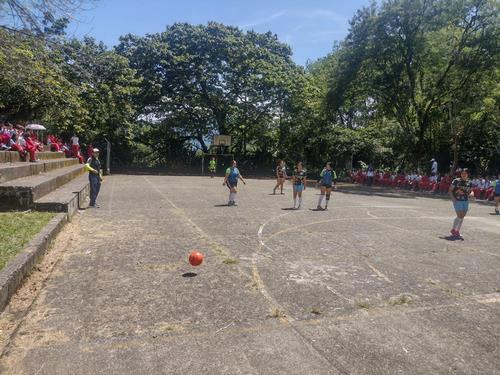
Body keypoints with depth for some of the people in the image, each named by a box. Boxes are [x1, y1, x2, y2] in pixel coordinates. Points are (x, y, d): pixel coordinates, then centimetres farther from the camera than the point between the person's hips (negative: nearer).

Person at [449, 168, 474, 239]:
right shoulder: (456, 181, -7)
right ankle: (453, 230, 10)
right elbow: (450, 190, -4)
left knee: (462, 216, 9)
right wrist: (453, 198, -16)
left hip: (465, 201, 5)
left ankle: (457, 231, 22)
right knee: (459, 216, -10)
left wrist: (471, 193, -10)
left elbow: (471, 191, 15)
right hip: (457, 200, -5)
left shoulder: (469, 183, 7)